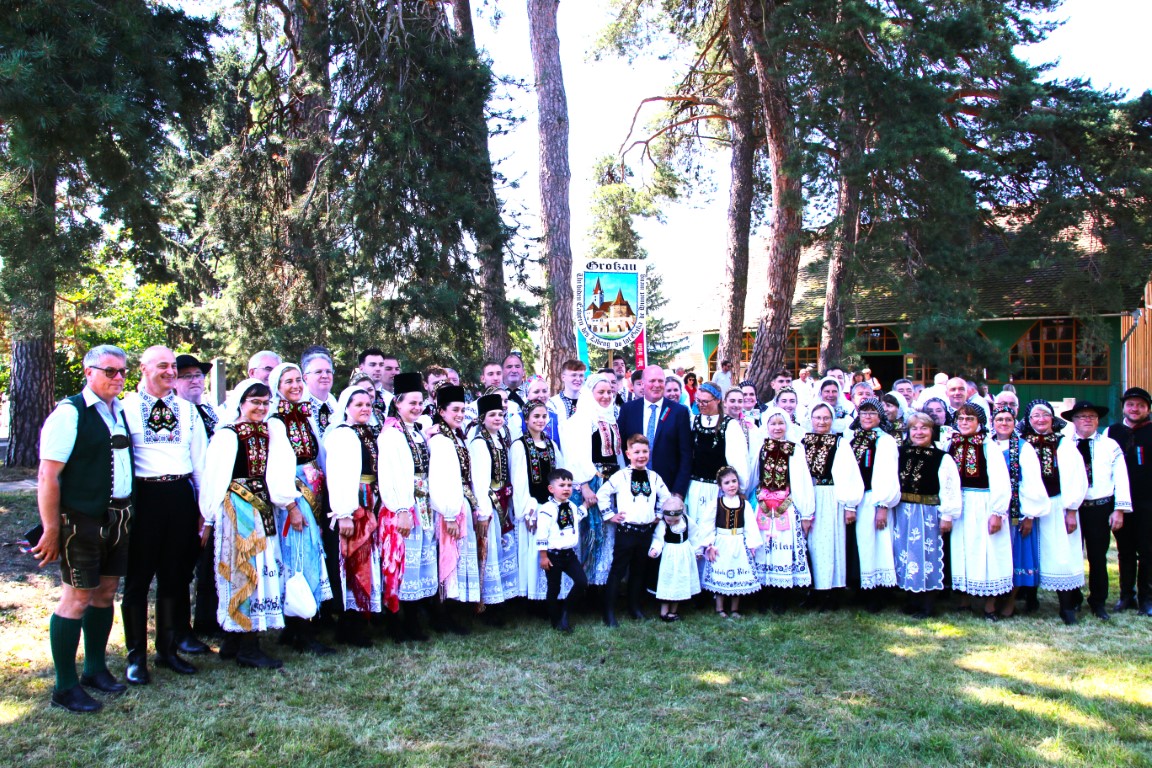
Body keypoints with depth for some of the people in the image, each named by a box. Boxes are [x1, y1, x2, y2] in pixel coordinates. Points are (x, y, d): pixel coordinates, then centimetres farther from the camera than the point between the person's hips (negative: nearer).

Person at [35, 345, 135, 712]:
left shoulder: (121, 412, 10)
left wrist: (126, 512, 12)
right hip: (82, 521, -7)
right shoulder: (70, 413, -12)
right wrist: (51, 530, -15)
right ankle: (65, 687, 11)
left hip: (118, 517, 7)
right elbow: (47, 478, -14)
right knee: (76, 599, -1)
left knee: (105, 593, 15)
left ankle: (96, 669, 31)